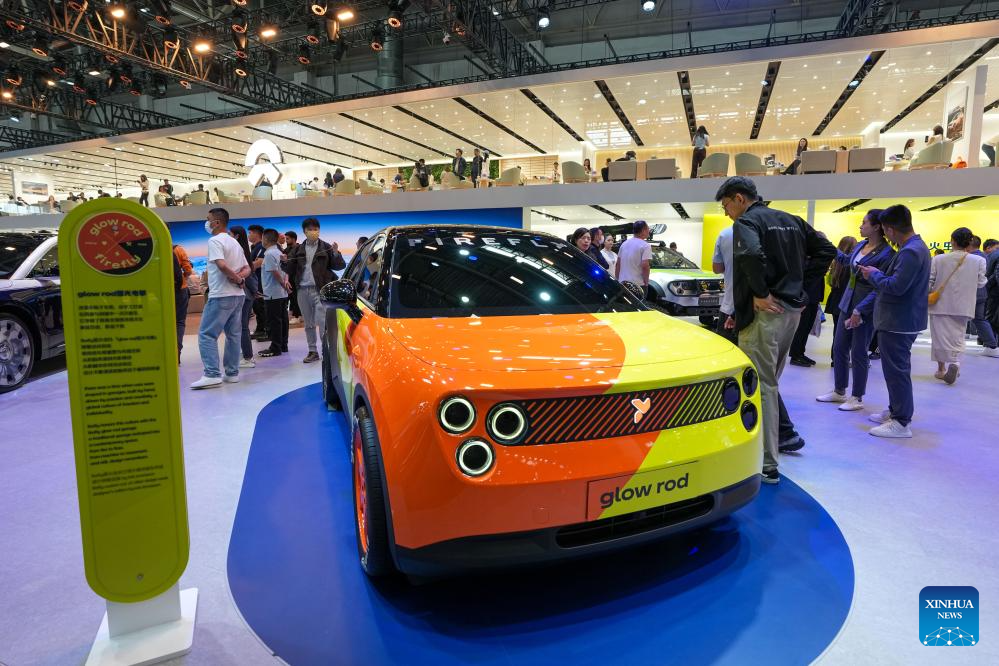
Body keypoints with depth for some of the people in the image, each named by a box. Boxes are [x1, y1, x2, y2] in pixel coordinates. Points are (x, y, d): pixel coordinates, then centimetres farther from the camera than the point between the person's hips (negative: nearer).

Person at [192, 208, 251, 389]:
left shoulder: (214, 241, -10)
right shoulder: (235, 242, 17)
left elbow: (222, 265, -25)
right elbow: (247, 268, 17)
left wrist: (236, 278, -11)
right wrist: (239, 277, -3)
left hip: (221, 296, -9)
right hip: (237, 295, 9)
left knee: (207, 335, -5)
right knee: (233, 334, 12)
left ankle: (212, 374, -11)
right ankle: (232, 373, 15)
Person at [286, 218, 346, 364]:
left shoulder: (326, 247, 1)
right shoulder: (299, 249, 12)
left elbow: (340, 266, -4)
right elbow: (291, 269, 12)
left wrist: (336, 253, -20)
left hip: (320, 290, -4)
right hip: (303, 290, 4)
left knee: (322, 322, -10)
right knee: (309, 324, 11)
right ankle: (312, 352, 19)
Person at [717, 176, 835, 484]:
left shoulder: (746, 222, -8)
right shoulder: (791, 221, 17)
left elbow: (752, 254, -30)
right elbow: (827, 251, 19)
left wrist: (760, 293, -19)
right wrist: (796, 282, 15)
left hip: (765, 312, -9)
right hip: (792, 308, 9)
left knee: (760, 386, -4)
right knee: (769, 381, 20)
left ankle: (767, 464, -1)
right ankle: (784, 434, 30)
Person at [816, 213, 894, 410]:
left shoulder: (886, 253, -16)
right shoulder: (860, 245, 7)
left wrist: (859, 310, -22)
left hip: (866, 308, -7)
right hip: (847, 303, 7)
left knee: (858, 353, 2)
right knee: (839, 348, 12)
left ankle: (857, 398, 17)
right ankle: (839, 391, 26)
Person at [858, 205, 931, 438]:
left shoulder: (910, 252, -22)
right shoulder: (917, 246, 13)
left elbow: (896, 286, -27)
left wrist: (874, 275, -12)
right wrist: (879, 275, 8)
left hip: (898, 322, -11)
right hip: (901, 320, 11)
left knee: (896, 370, -3)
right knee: (896, 368, 20)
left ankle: (901, 422, 4)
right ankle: (895, 411, 32)